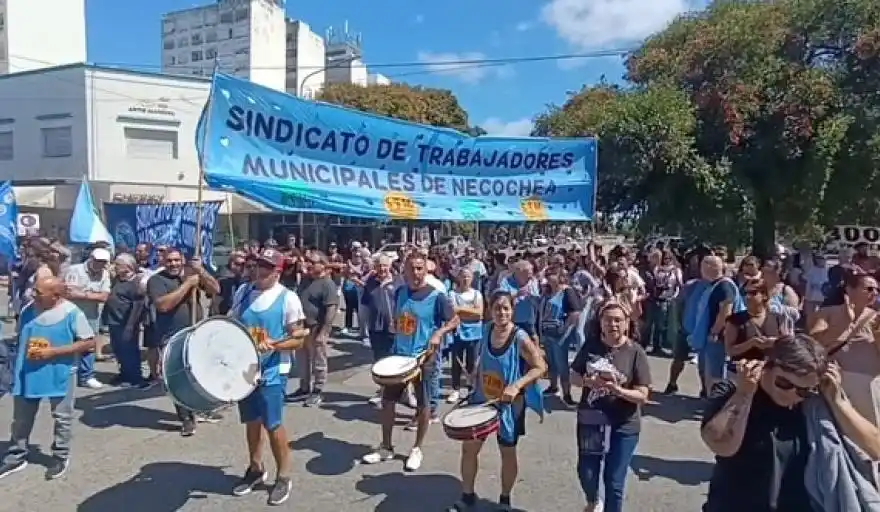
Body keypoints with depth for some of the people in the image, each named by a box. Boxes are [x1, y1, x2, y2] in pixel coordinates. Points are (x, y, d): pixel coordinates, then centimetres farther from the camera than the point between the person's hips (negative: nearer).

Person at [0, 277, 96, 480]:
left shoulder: (72, 313, -17)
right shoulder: (28, 309, -2)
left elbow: (89, 342, -16)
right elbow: (20, 337, 14)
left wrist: (53, 351, -20)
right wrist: (20, 359, 1)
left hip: (59, 373, -4)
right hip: (27, 373, 4)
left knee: (62, 418, 11)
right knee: (21, 417, 16)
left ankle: (61, 457, 28)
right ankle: (16, 456, 34)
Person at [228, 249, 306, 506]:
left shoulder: (288, 298, -11)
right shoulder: (243, 291, 4)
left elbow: (298, 338, -10)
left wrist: (273, 345, -25)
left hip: (272, 372, -5)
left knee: (273, 424, 0)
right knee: (251, 421, 17)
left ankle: (283, 477, 18)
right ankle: (255, 469, 36)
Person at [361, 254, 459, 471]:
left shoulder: (436, 296, -13)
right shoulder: (400, 292, 3)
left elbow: (454, 320, -7)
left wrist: (439, 333, -22)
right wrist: (396, 334, 10)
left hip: (424, 357, -5)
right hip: (398, 354, 5)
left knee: (423, 404, 8)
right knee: (387, 400, 9)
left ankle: (417, 449, 26)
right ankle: (386, 447, 25)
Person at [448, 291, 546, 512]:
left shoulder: (520, 338, -21)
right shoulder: (487, 332, -3)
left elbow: (540, 367, -21)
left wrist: (516, 386, -32)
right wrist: (474, 389, 8)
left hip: (509, 405, -5)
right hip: (482, 400, 5)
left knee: (507, 453, 13)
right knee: (469, 448, 10)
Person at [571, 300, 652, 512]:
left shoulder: (635, 352, -13)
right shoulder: (591, 344, -5)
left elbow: (643, 396, -13)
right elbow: (574, 376, 4)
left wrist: (617, 390, -29)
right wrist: (588, 381, -17)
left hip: (623, 426, -2)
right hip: (590, 421, 3)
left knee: (614, 482, 6)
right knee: (586, 473, 12)